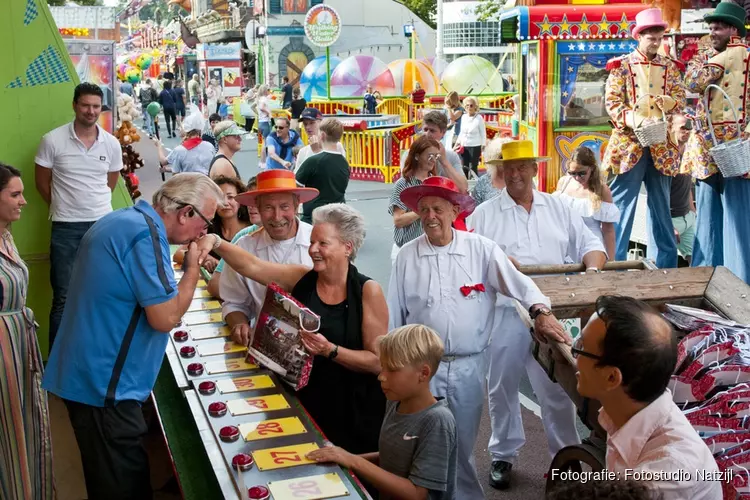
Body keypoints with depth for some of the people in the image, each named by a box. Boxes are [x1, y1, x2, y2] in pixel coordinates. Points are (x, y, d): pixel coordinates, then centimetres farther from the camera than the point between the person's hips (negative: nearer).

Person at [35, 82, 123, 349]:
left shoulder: (112, 144, 2)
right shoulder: (52, 140, -7)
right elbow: (42, 182, 2)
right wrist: (65, 207, 7)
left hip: (103, 224, 3)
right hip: (66, 228, -3)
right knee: (63, 297, 3)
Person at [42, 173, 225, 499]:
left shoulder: (123, 220, 12)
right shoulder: (147, 234, -20)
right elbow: (165, 317, -22)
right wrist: (193, 266, -10)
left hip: (89, 374, 10)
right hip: (103, 383, -10)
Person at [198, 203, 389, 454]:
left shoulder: (367, 292, -13)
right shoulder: (301, 278, -2)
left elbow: (377, 362, -15)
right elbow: (250, 266, -10)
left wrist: (330, 350, -27)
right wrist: (216, 242, -26)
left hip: (352, 412, -4)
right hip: (304, 403, 4)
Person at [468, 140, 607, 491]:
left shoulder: (558, 208, 11)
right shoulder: (484, 214, 3)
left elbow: (589, 244, 11)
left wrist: (593, 269, -9)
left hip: (551, 313, 1)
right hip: (504, 314, -1)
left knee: (558, 389, 7)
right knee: (502, 389, 9)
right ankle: (503, 456, 25)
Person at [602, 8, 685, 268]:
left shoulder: (670, 66, 10)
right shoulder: (621, 65, 0)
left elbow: (681, 98, 10)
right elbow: (611, 101, -6)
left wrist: (669, 101, -13)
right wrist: (634, 120, -21)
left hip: (661, 146, 4)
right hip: (629, 142, -4)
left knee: (661, 204, 10)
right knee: (621, 204, -3)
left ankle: (663, 261, 18)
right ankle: (613, 260, 3)